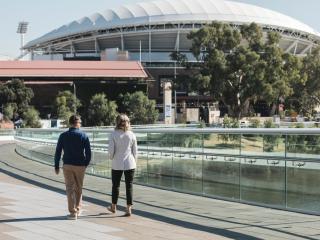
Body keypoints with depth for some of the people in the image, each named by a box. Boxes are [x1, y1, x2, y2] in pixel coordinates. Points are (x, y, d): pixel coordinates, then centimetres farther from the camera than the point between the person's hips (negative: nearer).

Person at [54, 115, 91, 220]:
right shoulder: (83, 136, -4)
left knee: (69, 188, 3)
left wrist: (56, 166, 5)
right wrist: (86, 164, 10)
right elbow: (88, 153, -5)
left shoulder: (63, 136, -1)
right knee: (78, 188, 16)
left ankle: (73, 212, -2)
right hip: (80, 166, 0)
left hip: (67, 165, 0)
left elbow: (58, 152, -2)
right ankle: (77, 209, 26)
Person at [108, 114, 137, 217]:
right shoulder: (131, 135, -2)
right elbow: (135, 151, 2)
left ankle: (113, 207, 29)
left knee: (115, 185, 14)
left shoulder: (114, 134, -8)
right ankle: (128, 209, 4)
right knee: (129, 186, 5)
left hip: (117, 164, -1)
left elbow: (111, 150, -9)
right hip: (130, 164, 1)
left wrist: (112, 158, 12)